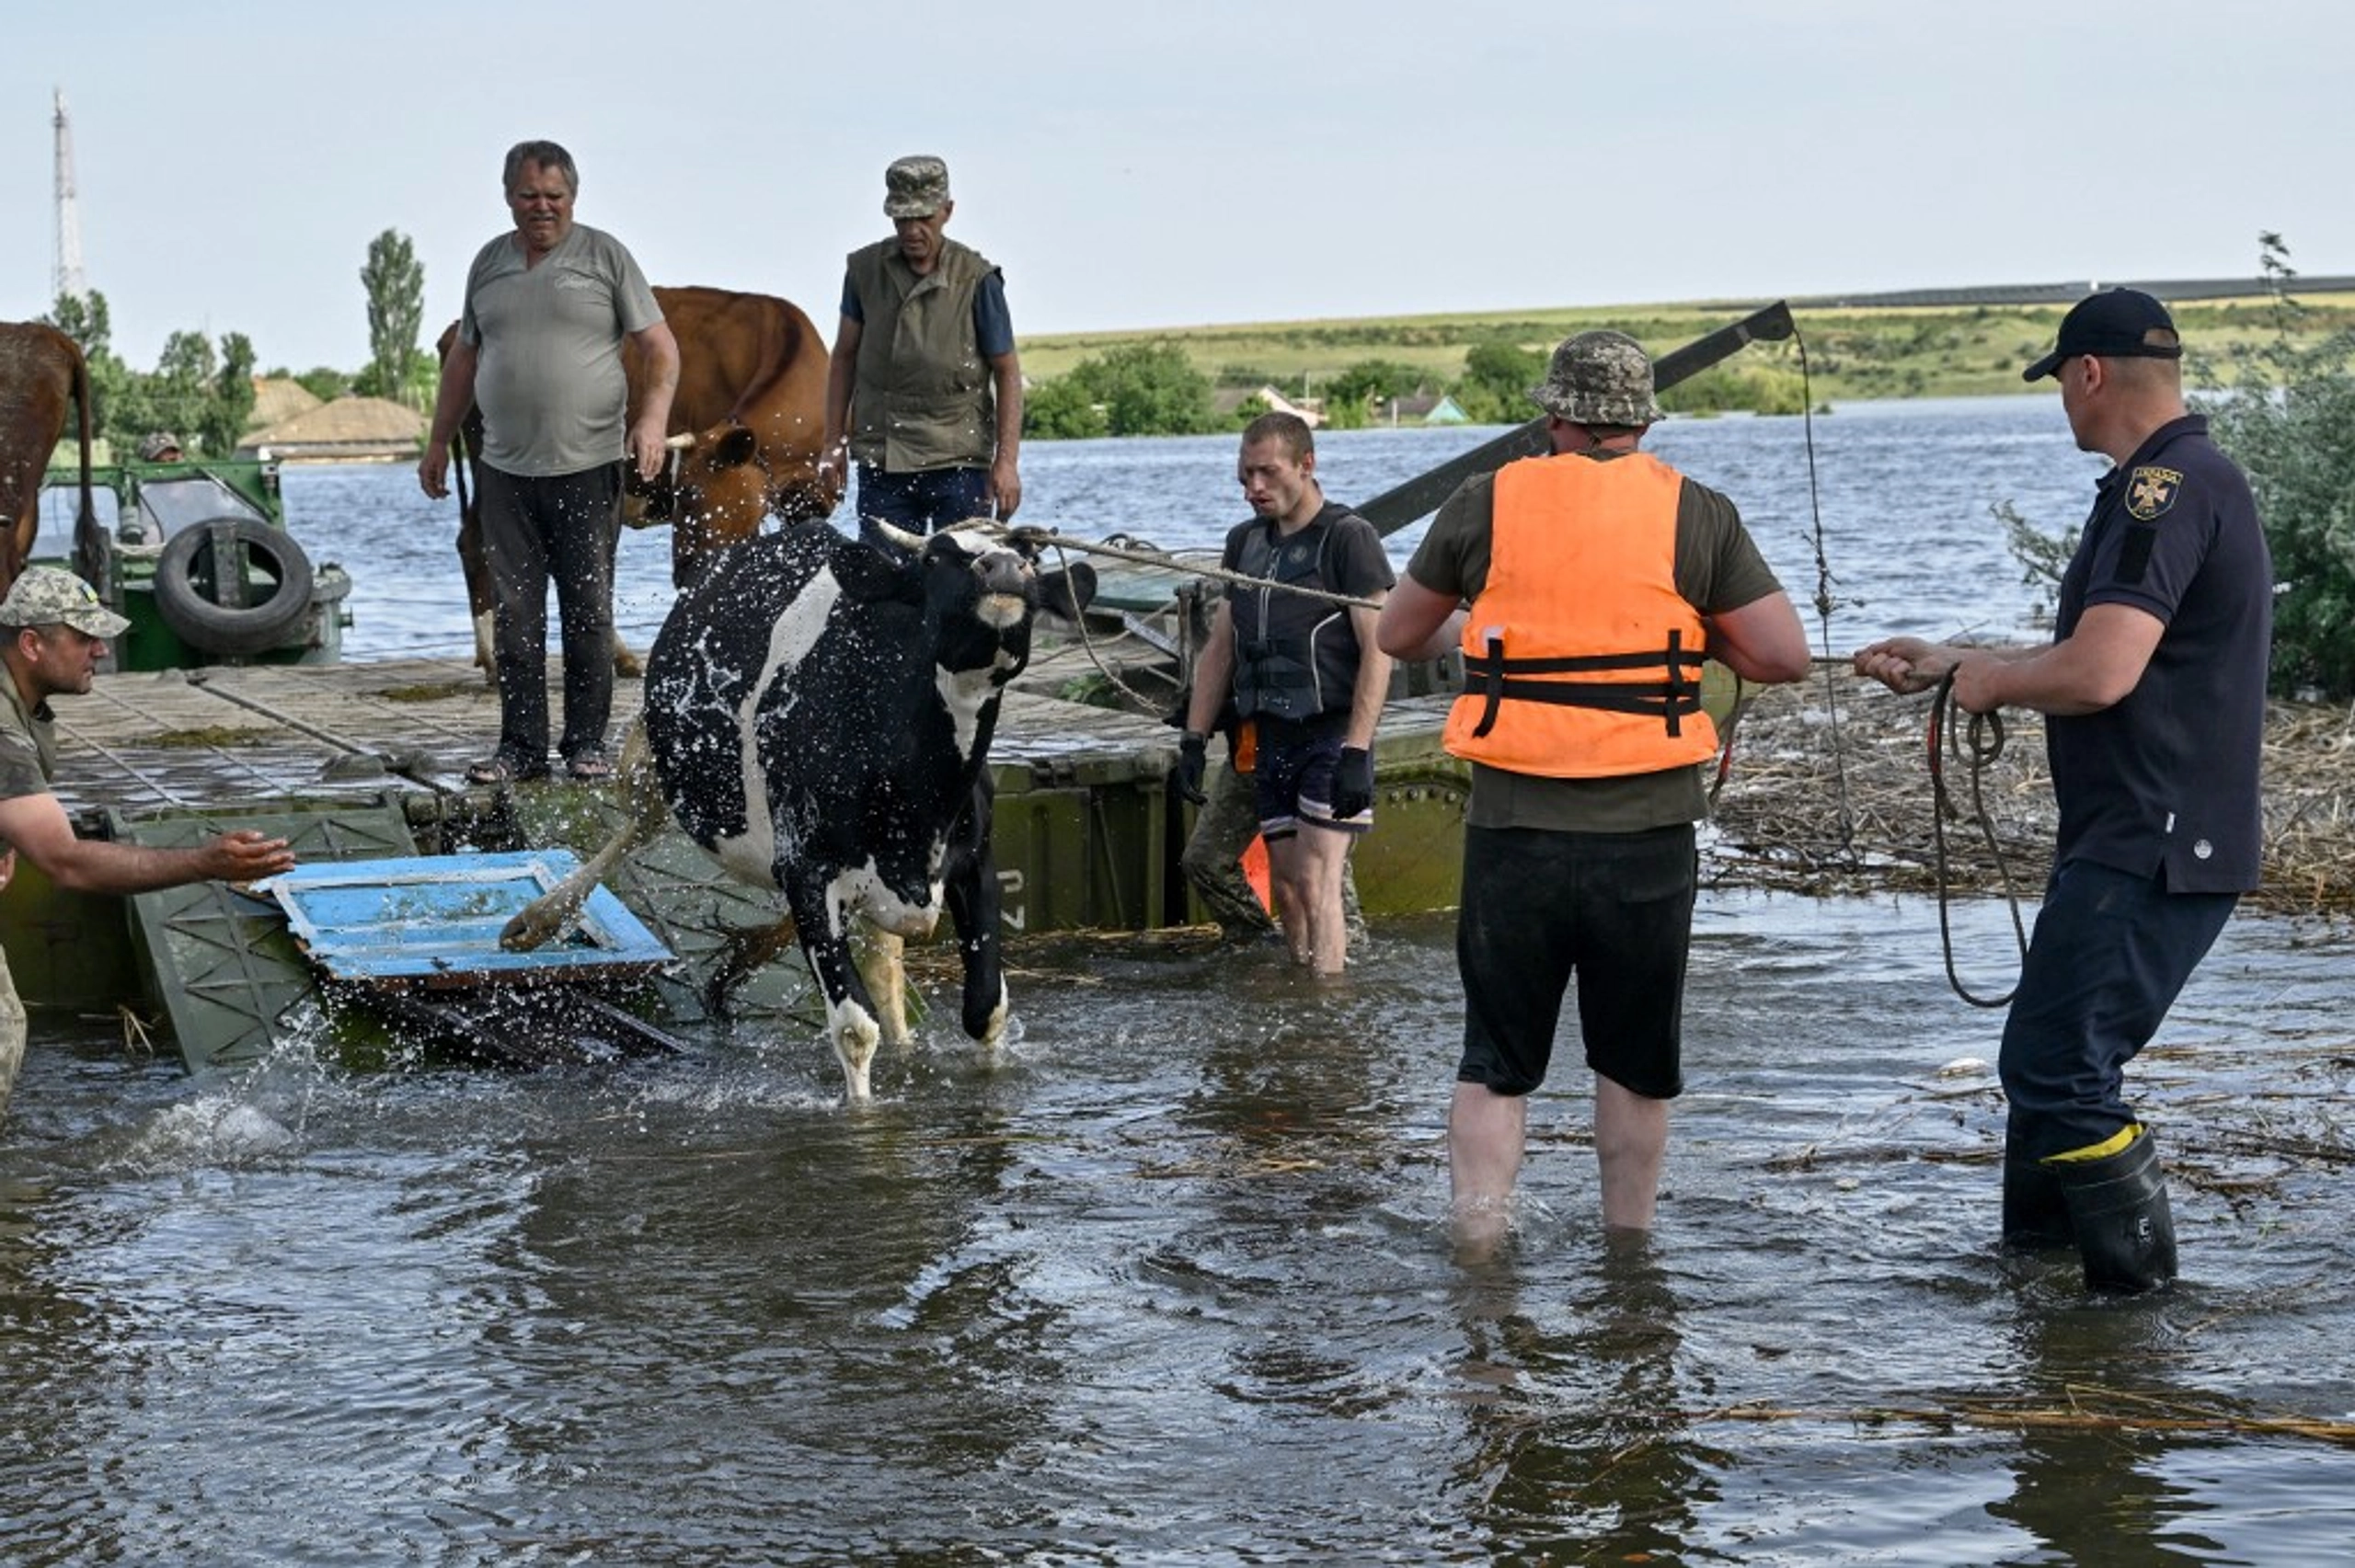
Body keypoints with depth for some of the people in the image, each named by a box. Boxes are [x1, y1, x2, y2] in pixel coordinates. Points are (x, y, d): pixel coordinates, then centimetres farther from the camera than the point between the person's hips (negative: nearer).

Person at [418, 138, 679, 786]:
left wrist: (653, 417, -14)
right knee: (514, 614, 2)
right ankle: (521, 746, 7)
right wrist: (438, 441, 23)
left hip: (588, 465, -3)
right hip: (506, 469, 3)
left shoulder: (605, 256, 4)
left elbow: (661, 347, 1)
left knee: (588, 610, -1)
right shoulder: (489, 263, 15)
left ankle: (587, 743, 7)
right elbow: (463, 358, 24)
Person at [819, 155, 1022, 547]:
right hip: (879, 462, 3)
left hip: (959, 461, -2)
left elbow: (1007, 371, -2)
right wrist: (834, 442, 11)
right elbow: (845, 356, 14)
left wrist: (1006, 460, -10)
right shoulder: (864, 269, 4)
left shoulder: (977, 279, -5)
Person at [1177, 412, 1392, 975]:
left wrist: (1355, 752, -19)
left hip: (1331, 735, -7)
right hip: (1270, 738, 7)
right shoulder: (1244, 543, 15)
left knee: (1317, 884, -14)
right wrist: (1194, 739, 12)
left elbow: (1377, 650, -11)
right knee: (1284, 887, 6)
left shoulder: (1347, 537, -6)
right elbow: (1219, 648, 19)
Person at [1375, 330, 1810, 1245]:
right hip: (1647, 834, 0)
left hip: (1512, 830, 0)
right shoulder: (1696, 514, 0)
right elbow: (1784, 657, -2)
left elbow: (1399, 638, 13)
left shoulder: (1486, 503, 1)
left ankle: (1477, 1255, 3)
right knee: (1636, 1064, 15)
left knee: (1494, 1063, 10)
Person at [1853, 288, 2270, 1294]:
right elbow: (2092, 658, 27)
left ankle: (2142, 1286, -5)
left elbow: (2098, 674, -28)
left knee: (2057, 1067, -10)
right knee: (2054, 1058, 18)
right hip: (2132, 841, 11)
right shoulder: (2177, 483, 18)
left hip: (2153, 851, -11)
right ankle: (2035, 1252, 29)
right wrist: (1945, 664, 30)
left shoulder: (2168, 487, -18)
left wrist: (1989, 681, -9)